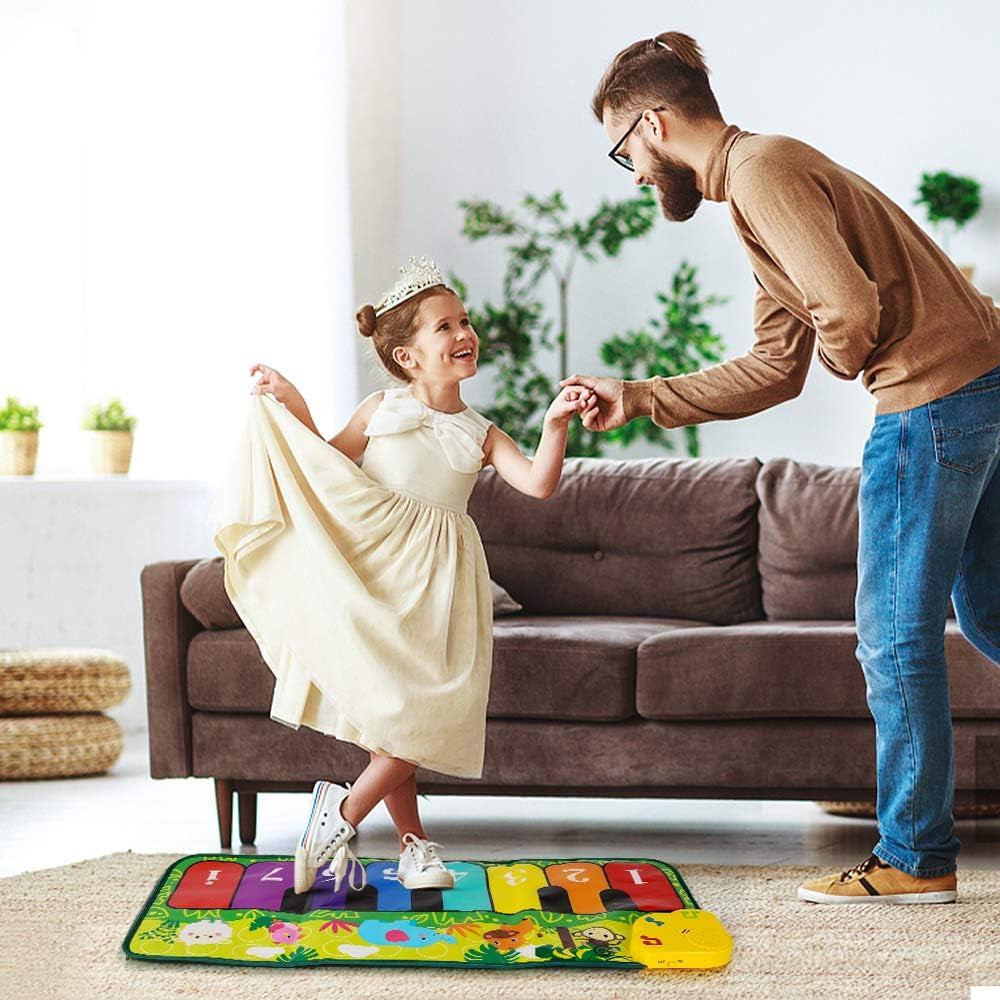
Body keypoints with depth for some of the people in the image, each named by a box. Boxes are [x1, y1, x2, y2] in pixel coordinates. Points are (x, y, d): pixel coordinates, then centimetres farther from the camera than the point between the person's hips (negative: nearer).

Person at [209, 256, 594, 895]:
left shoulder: (481, 435, 9)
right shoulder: (380, 411, 6)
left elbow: (538, 484, -4)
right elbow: (327, 470, 11)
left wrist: (556, 426, -18)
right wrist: (295, 411, 1)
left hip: (439, 584, 2)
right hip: (373, 571, -2)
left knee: (427, 715, -11)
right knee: (384, 712, -2)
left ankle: (345, 811, 6)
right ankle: (414, 842, 13)